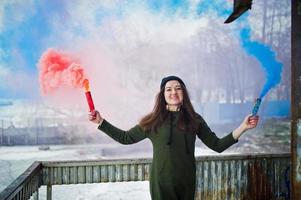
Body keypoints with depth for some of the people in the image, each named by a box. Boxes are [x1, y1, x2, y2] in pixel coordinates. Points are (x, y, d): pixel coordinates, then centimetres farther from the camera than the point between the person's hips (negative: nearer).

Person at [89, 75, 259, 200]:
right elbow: (125, 138, 7)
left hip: (187, 183, 2)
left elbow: (217, 145, 3)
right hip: (161, 183, -2)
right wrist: (101, 122, 0)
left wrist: (243, 127, -5)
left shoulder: (194, 120, 4)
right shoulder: (153, 121, 0)